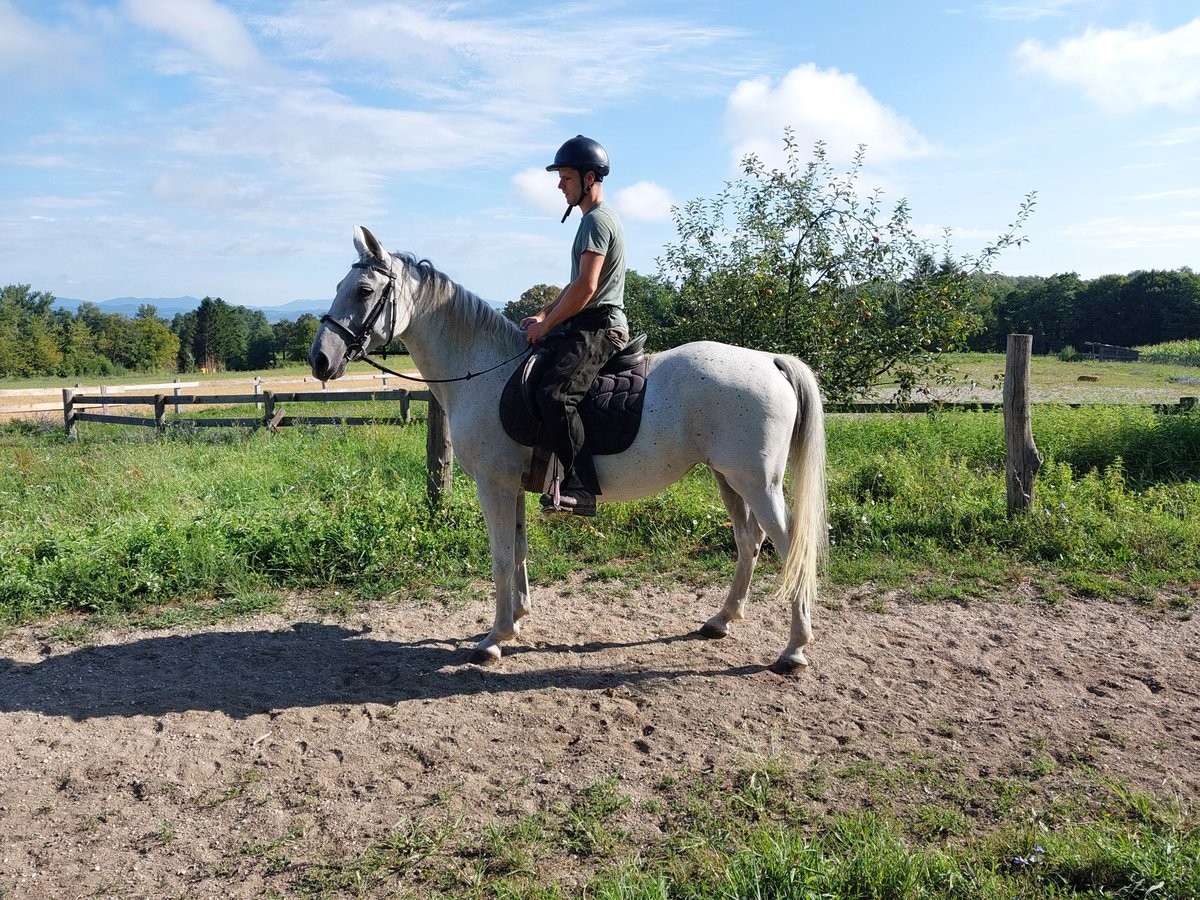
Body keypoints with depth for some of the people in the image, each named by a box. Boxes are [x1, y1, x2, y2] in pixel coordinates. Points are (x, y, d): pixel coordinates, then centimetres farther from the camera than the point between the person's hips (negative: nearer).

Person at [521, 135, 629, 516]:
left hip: (599, 327, -12)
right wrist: (544, 314, 16)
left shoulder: (597, 220, -11)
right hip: (588, 326, 12)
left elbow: (586, 287, -21)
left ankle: (579, 488, -31)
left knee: (554, 393, -30)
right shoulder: (594, 219, 22)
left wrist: (546, 325, -12)